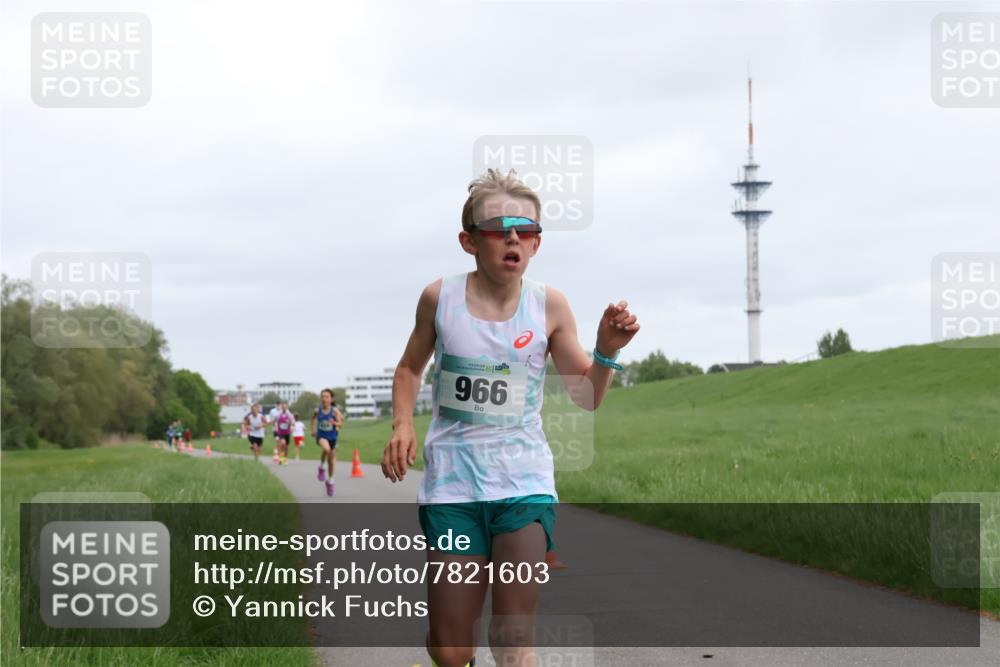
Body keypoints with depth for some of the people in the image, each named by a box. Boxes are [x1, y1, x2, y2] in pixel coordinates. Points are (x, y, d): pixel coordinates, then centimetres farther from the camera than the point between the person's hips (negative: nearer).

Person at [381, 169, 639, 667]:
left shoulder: (548, 306, -1)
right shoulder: (440, 298, -2)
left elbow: (586, 397, 5)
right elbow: (410, 368, 16)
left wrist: (606, 352, -13)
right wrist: (402, 425, 0)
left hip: (523, 481, 0)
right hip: (452, 480, 0)